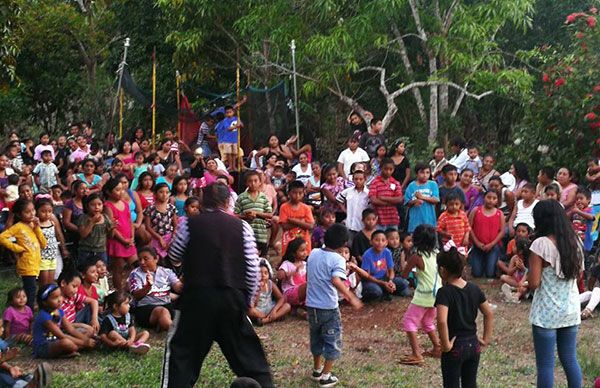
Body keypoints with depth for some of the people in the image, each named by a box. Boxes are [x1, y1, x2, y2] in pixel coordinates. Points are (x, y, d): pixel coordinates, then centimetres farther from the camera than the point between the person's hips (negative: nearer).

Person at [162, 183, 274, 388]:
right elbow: (253, 269, 1)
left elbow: (175, 257, 11)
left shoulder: (190, 224, -1)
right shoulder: (242, 227, 2)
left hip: (197, 296, -1)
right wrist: (247, 299, 13)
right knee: (247, 349, 14)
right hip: (232, 298, 1)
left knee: (180, 348, 11)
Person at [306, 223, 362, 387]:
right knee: (332, 341, 8)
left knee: (316, 338, 22)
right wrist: (351, 297, -31)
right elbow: (336, 281, -32)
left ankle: (317, 370, 35)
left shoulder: (313, 253, 1)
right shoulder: (338, 259, -17)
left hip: (311, 305, 6)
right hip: (329, 307, -6)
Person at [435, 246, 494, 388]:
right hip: (473, 344, 6)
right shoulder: (474, 288, 1)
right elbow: (489, 314, 8)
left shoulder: (445, 292, -18)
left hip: (455, 346, -5)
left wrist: (446, 345, -20)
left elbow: (442, 321, -31)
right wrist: (486, 339, 11)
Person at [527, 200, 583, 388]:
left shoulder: (541, 244, -15)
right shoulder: (574, 241, 4)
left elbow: (534, 283, -15)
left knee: (545, 365, 2)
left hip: (547, 313, -6)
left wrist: (529, 268, 2)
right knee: (570, 360, 15)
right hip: (571, 310, 6)